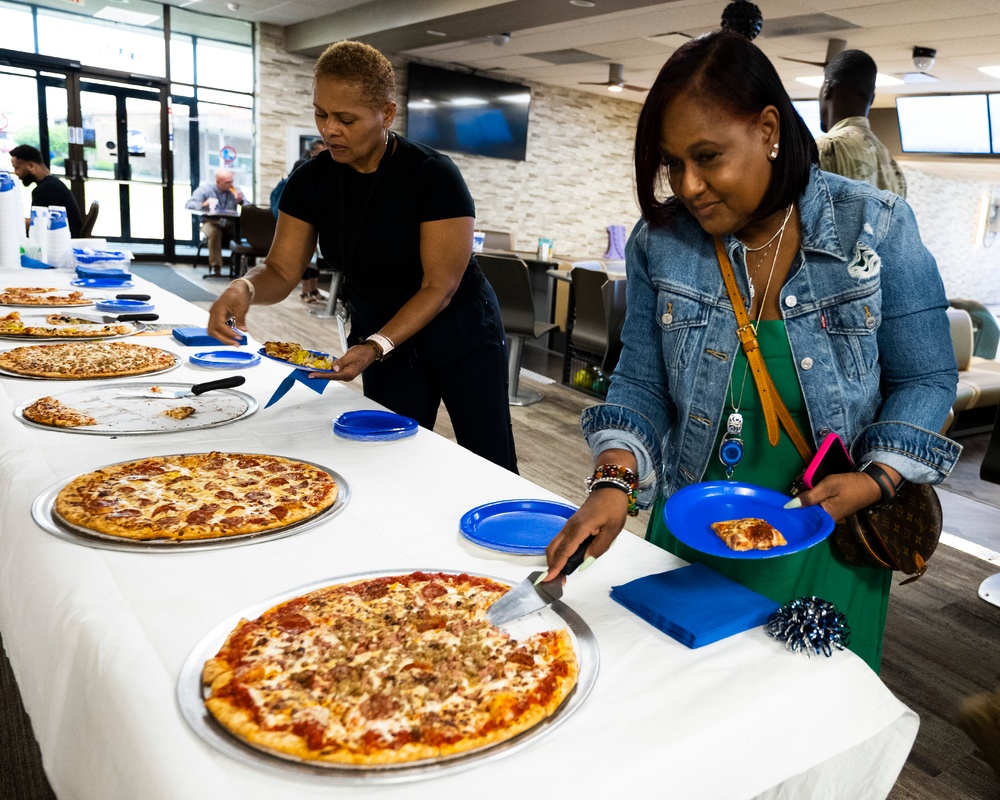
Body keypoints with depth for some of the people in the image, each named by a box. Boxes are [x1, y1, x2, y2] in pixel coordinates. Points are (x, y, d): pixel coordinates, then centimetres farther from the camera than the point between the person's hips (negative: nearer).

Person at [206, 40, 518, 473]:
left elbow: (439, 287, -21)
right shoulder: (311, 181, -8)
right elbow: (281, 271, -6)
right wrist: (246, 287, -29)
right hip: (379, 338, 4)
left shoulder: (434, 176, -21)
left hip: (461, 338, -3)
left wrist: (375, 348, -32)